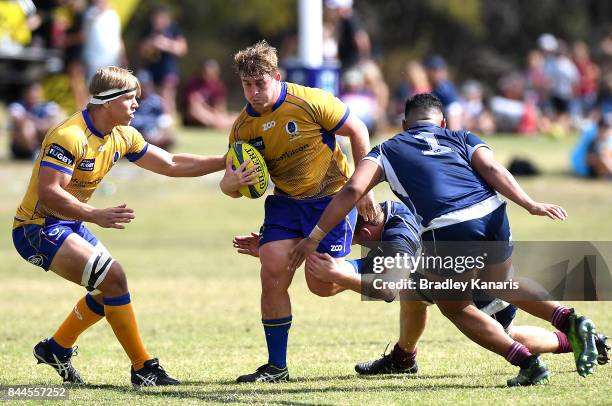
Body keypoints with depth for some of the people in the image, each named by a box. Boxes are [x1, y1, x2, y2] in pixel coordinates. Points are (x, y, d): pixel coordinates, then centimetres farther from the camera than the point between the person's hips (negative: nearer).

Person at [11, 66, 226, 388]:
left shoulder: (122, 137, 4)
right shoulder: (69, 137, -25)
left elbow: (171, 164, 11)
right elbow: (48, 193, -33)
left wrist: (225, 162, 3)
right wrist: (97, 216, -42)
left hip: (69, 225, 10)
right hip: (38, 228, -10)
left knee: (110, 288, 16)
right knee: (112, 277, -20)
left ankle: (56, 348, 31)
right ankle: (143, 368, -13)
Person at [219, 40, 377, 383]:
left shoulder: (310, 102, -19)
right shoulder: (243, 128, -5)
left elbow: (357, 131, -8)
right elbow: (230, 185, 2)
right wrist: (233, 183, -24)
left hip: (332, 196, -4)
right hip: (285, 202, 4)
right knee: (272, 274, -10)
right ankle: (276, 367, 0)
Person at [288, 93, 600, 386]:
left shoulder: (387, 150, 22)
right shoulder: (462, 138, 27)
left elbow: (353, 190, 7)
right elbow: (492, 170, 7)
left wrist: (314, 237, 8)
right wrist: (530, 205, 0)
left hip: (447, 230, -4)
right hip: (492, 216, 4)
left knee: (454, 307, 21)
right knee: (501, 285, 33)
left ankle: (527, 362, 9)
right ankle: (570, 321, 15)